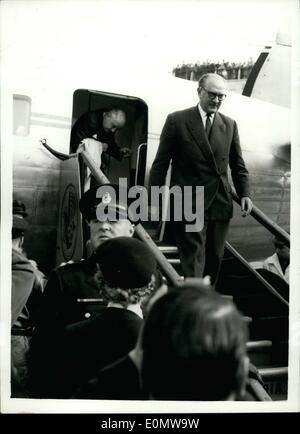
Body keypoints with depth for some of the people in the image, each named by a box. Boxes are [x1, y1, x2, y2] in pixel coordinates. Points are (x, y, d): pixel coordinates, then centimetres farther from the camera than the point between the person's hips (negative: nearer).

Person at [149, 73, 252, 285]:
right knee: (194, 259, -8)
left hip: (220, 204, 5)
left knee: (215, 259, 12)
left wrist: (245, 193, 1)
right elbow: (160, 163, -1)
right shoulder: (177, 121, -2)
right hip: (189, 204, -5)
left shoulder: (229, 125, 11)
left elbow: (238, 165, 15)